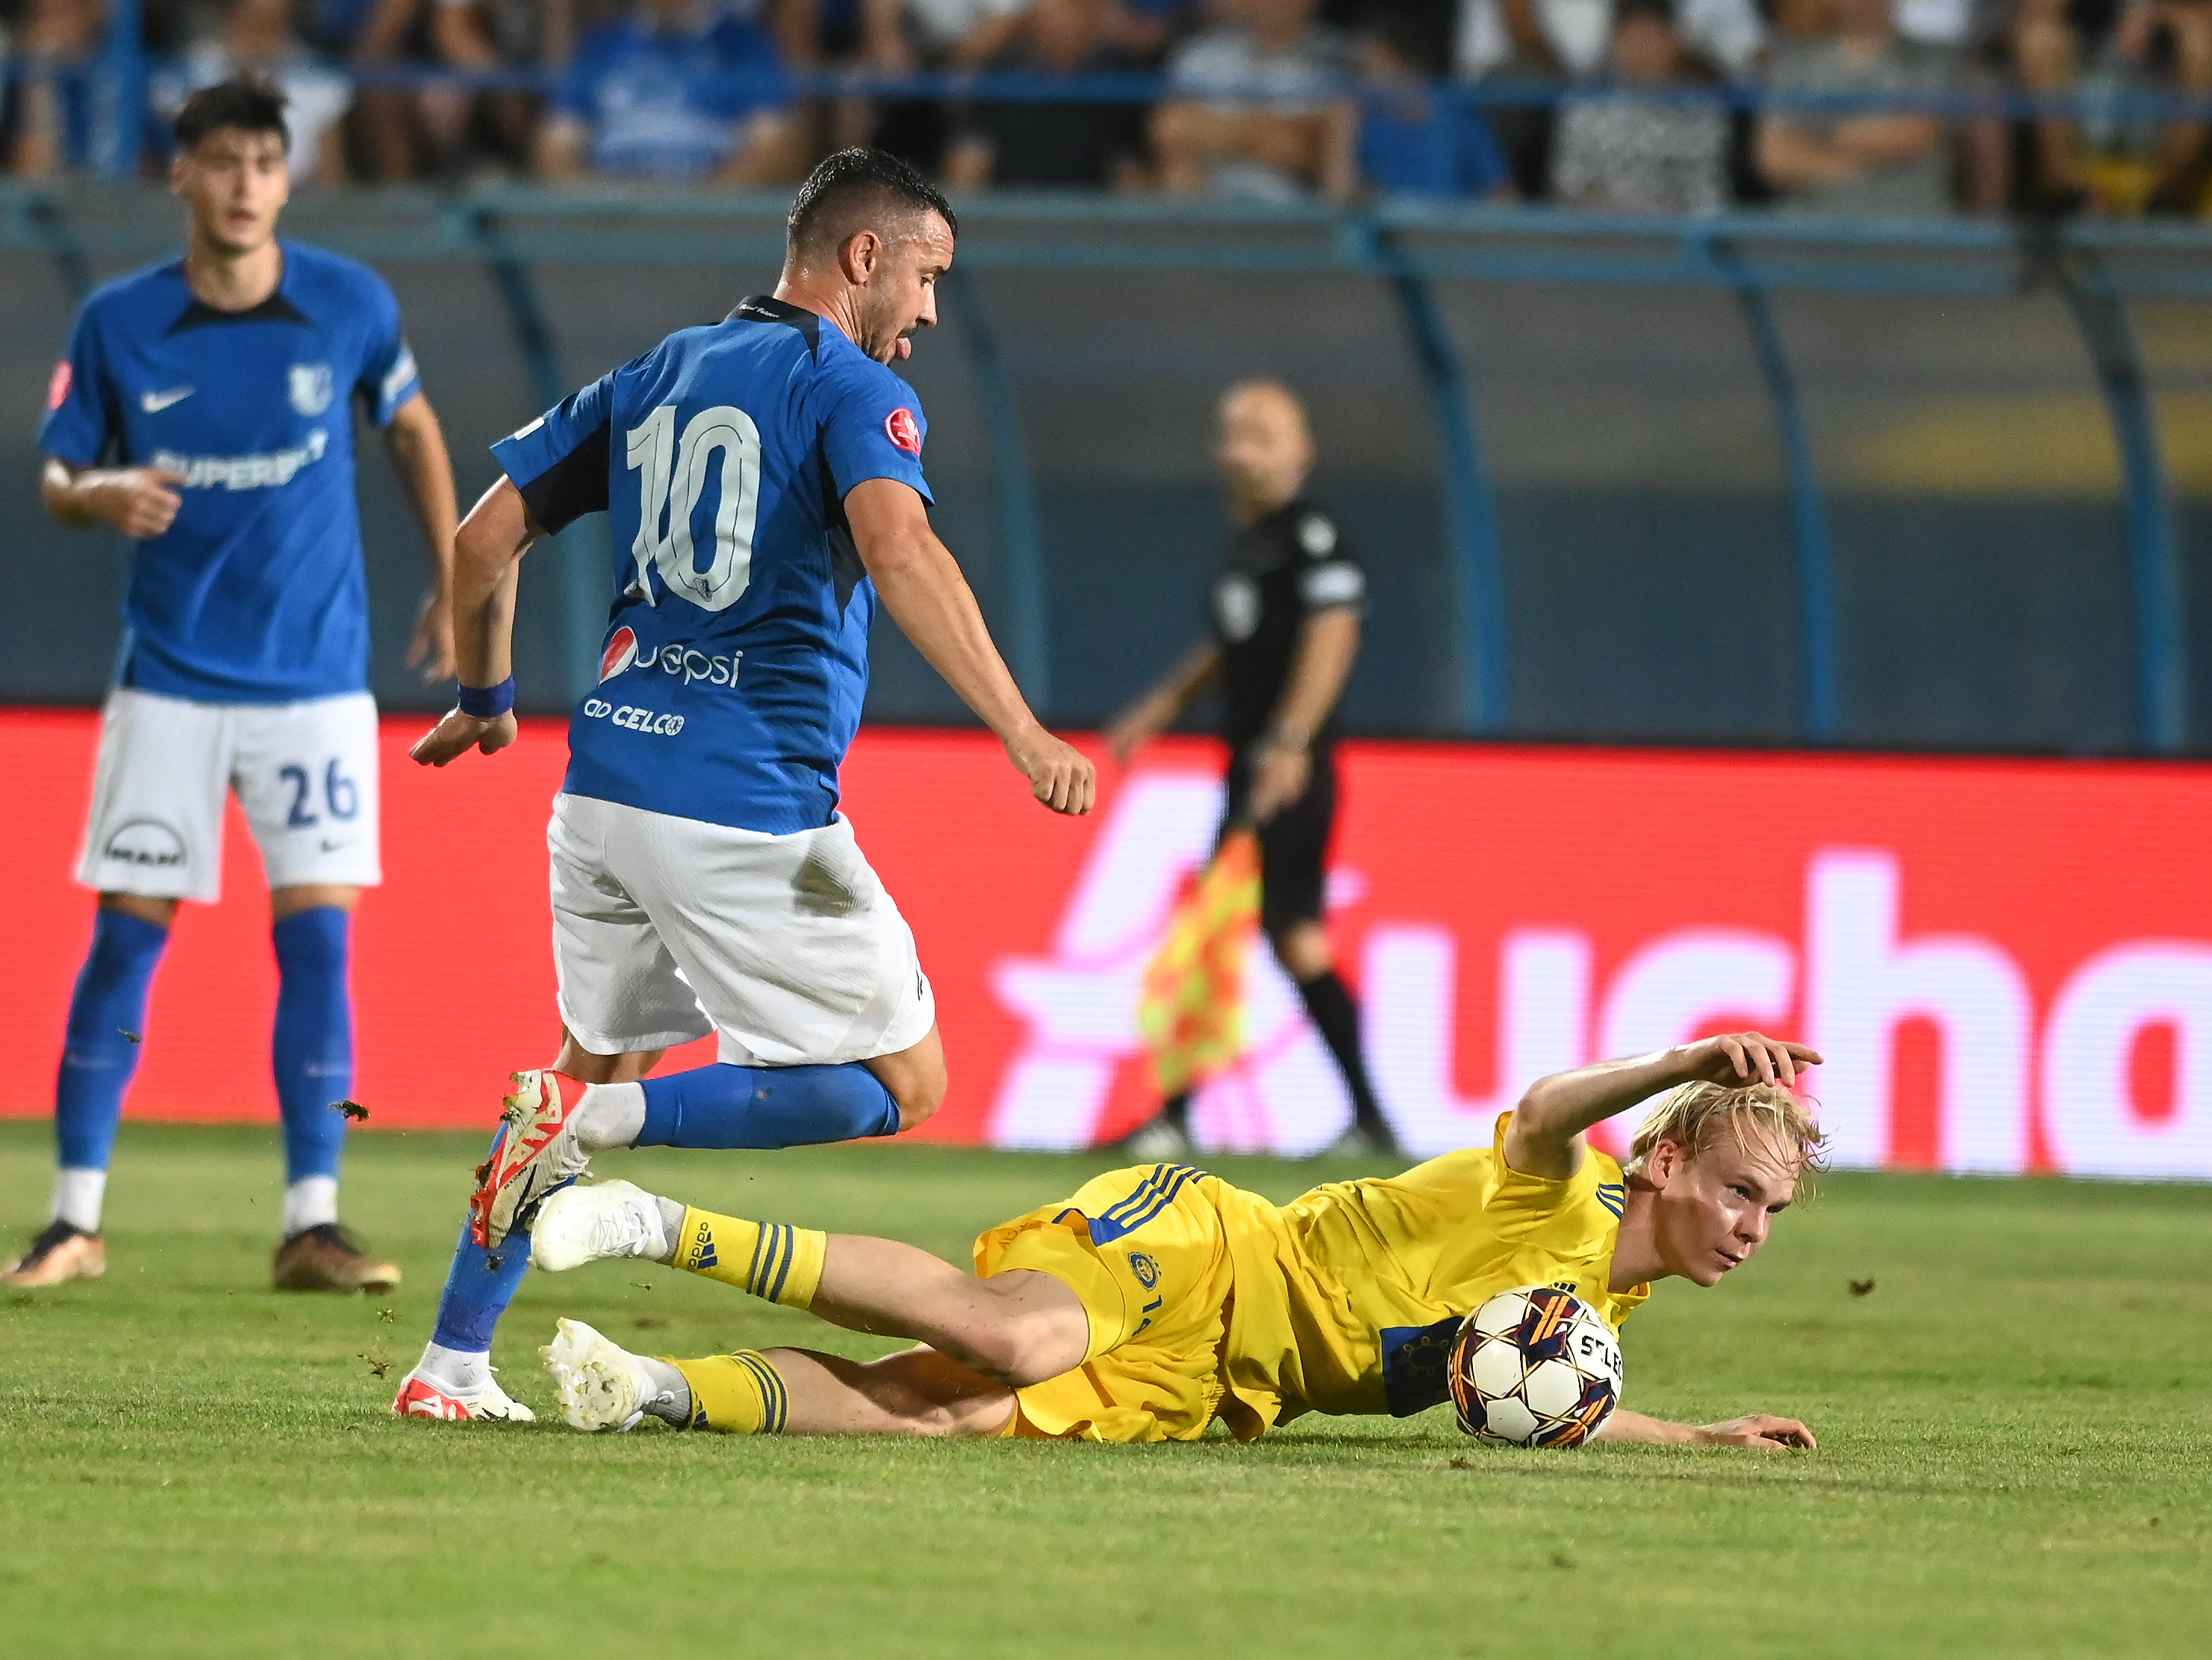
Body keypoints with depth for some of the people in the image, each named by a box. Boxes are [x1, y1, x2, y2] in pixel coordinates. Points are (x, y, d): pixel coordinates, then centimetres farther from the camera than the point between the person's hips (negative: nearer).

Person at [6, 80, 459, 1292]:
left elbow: (412, 429, 13)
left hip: (317, 681, 0)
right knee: (125, 938, 0)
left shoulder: (351, 308, -4)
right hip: (168, 681, 0)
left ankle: (312, 1226, -2)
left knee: (317, 936, -6)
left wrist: (453, 588, 10)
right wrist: (100, 497, -21)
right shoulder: (118, 325, -5)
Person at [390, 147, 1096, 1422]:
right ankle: (595, 1121, -13)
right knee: (903, 1083, 1)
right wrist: (1022, 732, -29)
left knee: (601, 1064, 24)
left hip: (605, 781, 7)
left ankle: (452, 1368, 18)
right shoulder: (854, 391, -4)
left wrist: (486, 697, 34)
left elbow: (484, 539, 18)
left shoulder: (651, 380, 16)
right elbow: (897, 547, -24)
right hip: (748, 811, -7)